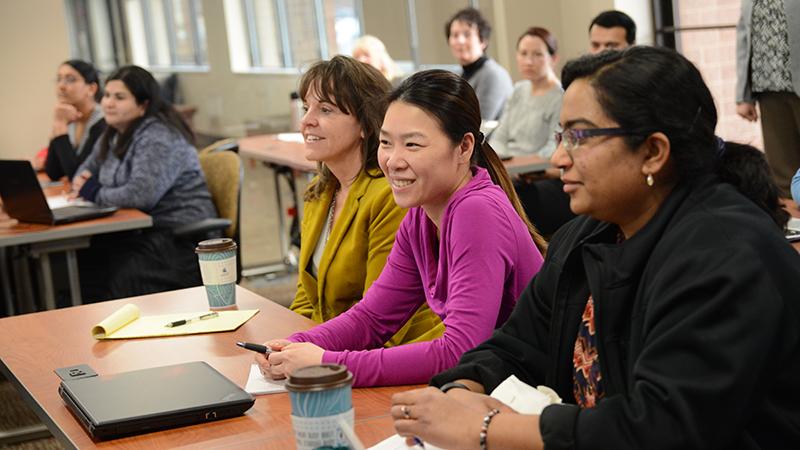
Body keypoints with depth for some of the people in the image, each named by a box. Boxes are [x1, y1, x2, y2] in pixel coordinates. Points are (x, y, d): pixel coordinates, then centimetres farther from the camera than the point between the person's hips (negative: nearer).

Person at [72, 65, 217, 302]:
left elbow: (141, 195, -25)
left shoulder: (158, 138, -14)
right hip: (141, 231, 8)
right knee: (81, 263, -15)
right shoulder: (115, 135, 14)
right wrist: (83, 179, 6)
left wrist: (94, 193, -10)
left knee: (124, 279, -31)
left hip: (180, 237, -8)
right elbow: (89, 167, 30)